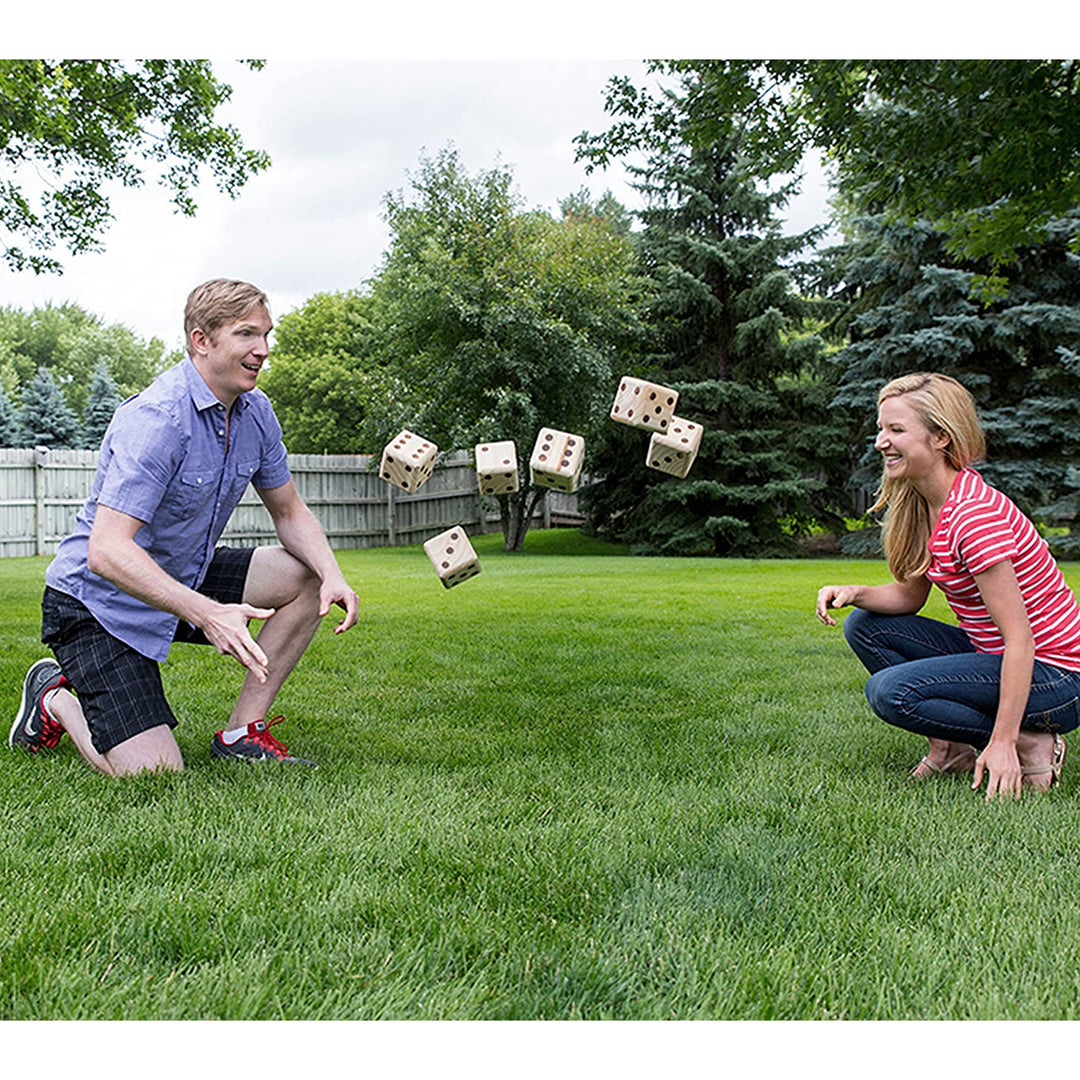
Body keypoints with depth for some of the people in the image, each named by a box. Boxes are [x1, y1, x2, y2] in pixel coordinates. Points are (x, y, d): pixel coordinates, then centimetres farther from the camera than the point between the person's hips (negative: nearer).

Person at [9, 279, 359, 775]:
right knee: (155, 780, -16)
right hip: (99, 603, -8)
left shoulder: (255, 411, -2)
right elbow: (106, 552, -34)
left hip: (185, 580, 8)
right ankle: (55, 699, 14)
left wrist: (332, 576, -13)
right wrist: (206, 613, -45)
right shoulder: (155, 419, -27)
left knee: (306, 576, -6)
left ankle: (240, 733, 1)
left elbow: (289, 512, 7)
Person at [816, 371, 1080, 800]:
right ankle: (951, 747, 4)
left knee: (889, 691, -23)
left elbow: (1020, 638, -26)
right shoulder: (925, 505, 2)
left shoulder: (973, 514, -25)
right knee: (865, 626, 3)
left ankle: (1029, 746, -8)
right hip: (993, 652, 9)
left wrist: (1003, 741, -28)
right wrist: (855, 593, -11)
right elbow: (909, 595, 10)